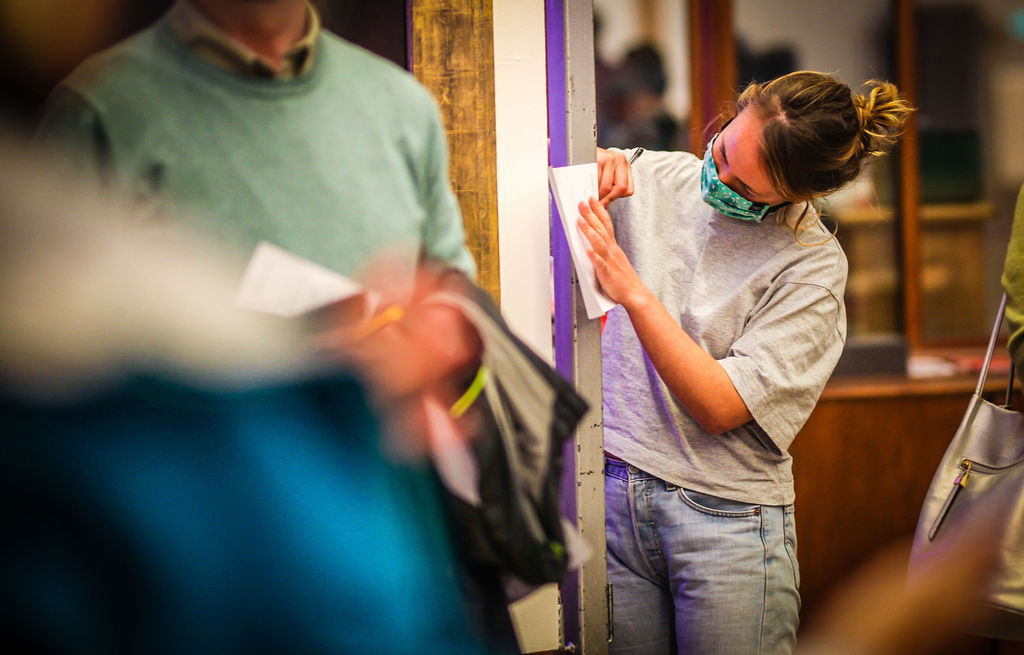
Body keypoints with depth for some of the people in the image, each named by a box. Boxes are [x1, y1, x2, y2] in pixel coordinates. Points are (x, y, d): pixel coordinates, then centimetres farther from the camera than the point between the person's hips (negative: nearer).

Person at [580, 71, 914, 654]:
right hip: (612, 494, 4)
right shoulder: (656, 180, 2)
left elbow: (720, 407, -16)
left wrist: (632, 291, -22)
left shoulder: (813, 267, -10)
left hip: (726, 519, -3)